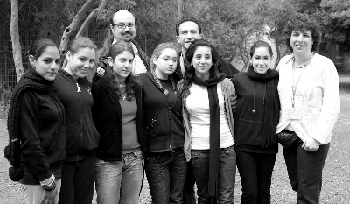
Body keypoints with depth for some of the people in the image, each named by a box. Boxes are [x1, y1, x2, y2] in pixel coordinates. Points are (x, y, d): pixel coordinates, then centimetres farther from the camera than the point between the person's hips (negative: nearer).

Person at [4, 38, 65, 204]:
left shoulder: (47, 88, 9)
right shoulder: (26, 92, -15)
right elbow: (29, 142, -18)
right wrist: (47, 181, -17)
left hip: (54, 170, 8)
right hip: (37, 178, -8)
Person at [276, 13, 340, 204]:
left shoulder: (325, 66, -10)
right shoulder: (283, 63, 7)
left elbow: (331, 107, -14)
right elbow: (276, 97, 16)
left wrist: (317, 137, -20)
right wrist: (278, 127, 6)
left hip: (312, 139, -5)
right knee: (296, 185, 16)